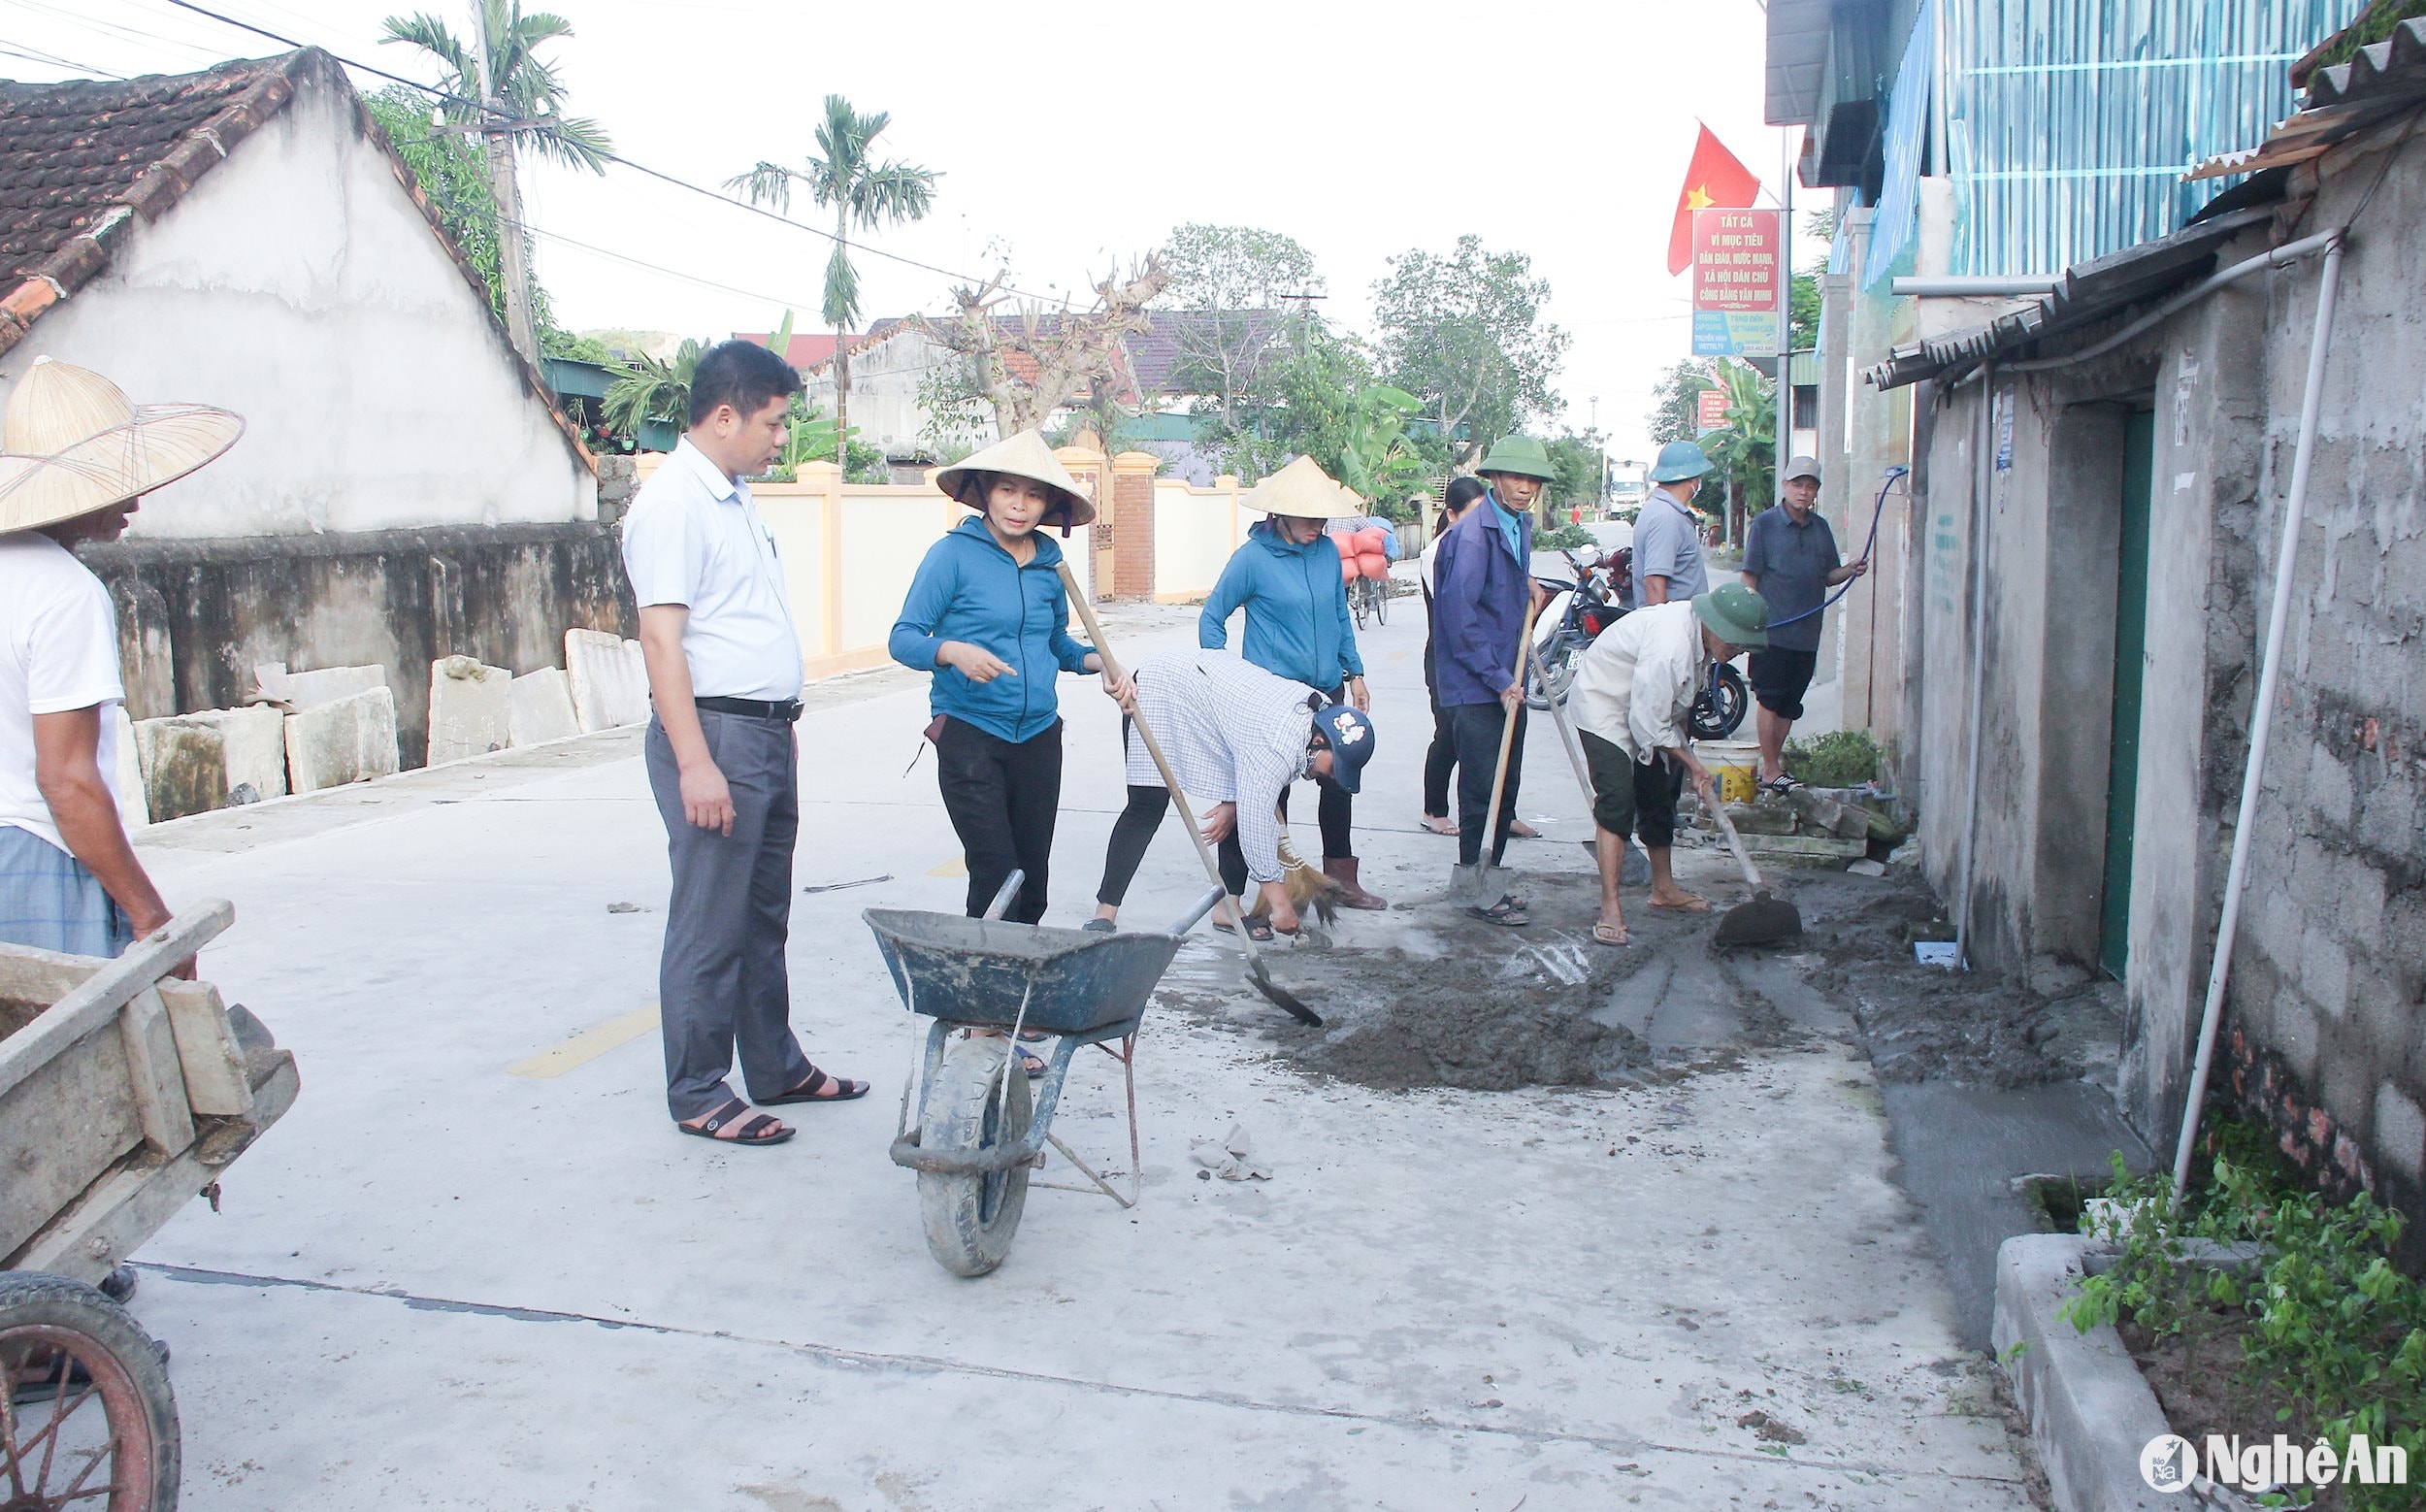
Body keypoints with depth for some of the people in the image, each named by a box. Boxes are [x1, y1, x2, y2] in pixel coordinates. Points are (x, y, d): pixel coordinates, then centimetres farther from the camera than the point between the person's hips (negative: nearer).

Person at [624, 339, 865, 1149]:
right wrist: (695, 764, -24)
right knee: (710, 929, -1)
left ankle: (776, 1067, 28)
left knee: (765, 919, 17)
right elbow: (661, 639, -20)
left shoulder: (735, 498, 16)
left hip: (767, 733, 10)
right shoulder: (673, 501, -14)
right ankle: (698, 1095, 9)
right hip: (714, 731, -9)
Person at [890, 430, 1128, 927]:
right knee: (997, 872, -11)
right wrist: (954, 651, -28)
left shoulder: (1049, 562, 9)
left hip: (1039, 736, 5)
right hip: (970, 736, -5)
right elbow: (903, 638, -9)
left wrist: (1098, 661, 4)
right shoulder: (954, 553, -7)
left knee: (1033, 875, 10)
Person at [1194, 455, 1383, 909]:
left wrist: (1355, 672, 14)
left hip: (1326, 689, 6)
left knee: (1338, 779, 12)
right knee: (1273, 787, 3)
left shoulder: (1328, 550, 3)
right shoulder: (1253, 557, -12)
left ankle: (1341, 878, 26)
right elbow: (1211, 619, -4)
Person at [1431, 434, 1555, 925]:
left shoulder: (1520, 525, 11)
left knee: (1506, 784, 14)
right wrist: (1499, 681, -17)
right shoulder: (1472, 534, -17)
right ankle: (1476, 888, 9)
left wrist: (1529, 585, 8)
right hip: (1474, 685, -9)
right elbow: (1460, 617, -20)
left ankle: (1478, 877, 26)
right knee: (1483, 787, -3)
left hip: (1508, 679, 9)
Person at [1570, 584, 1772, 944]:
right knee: (1617, 801, -21)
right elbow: (1648, 727, -30)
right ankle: (1610, 907, -20)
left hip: (1650, 711, 10)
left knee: (1660, 796, 16)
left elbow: (1675, 706, 9)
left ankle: (1664, 889, 32)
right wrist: (1691, 761, -16)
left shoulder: (1700, 634, -7)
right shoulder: (1670, 647, -37)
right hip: (1604, 706, -10)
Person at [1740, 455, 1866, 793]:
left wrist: (1850, 570, -2)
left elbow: (1828, 575, 18)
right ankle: (1771, 770, 5)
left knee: (1789, 705, 11)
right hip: (1772, 631, -6)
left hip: (1807, 635, 6)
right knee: (1770, 701, -1)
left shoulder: (1821, 528, 13)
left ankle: (1772, 763, 21)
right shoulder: (1765, 523, -3)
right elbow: (1750, 576, -6)